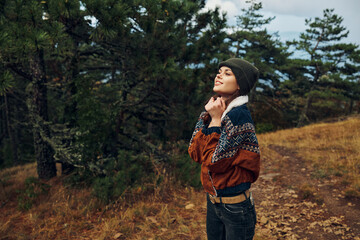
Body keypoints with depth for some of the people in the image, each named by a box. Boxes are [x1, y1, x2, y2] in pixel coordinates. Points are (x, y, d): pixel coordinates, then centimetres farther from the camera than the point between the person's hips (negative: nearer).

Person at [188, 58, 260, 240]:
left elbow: (215, 162, -24)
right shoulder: (214, 110, 2)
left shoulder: (239, 115, -21)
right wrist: (209, 116, -11)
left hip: (236, 207, -7)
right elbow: (194, 153, -4)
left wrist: (216, 119, -20)